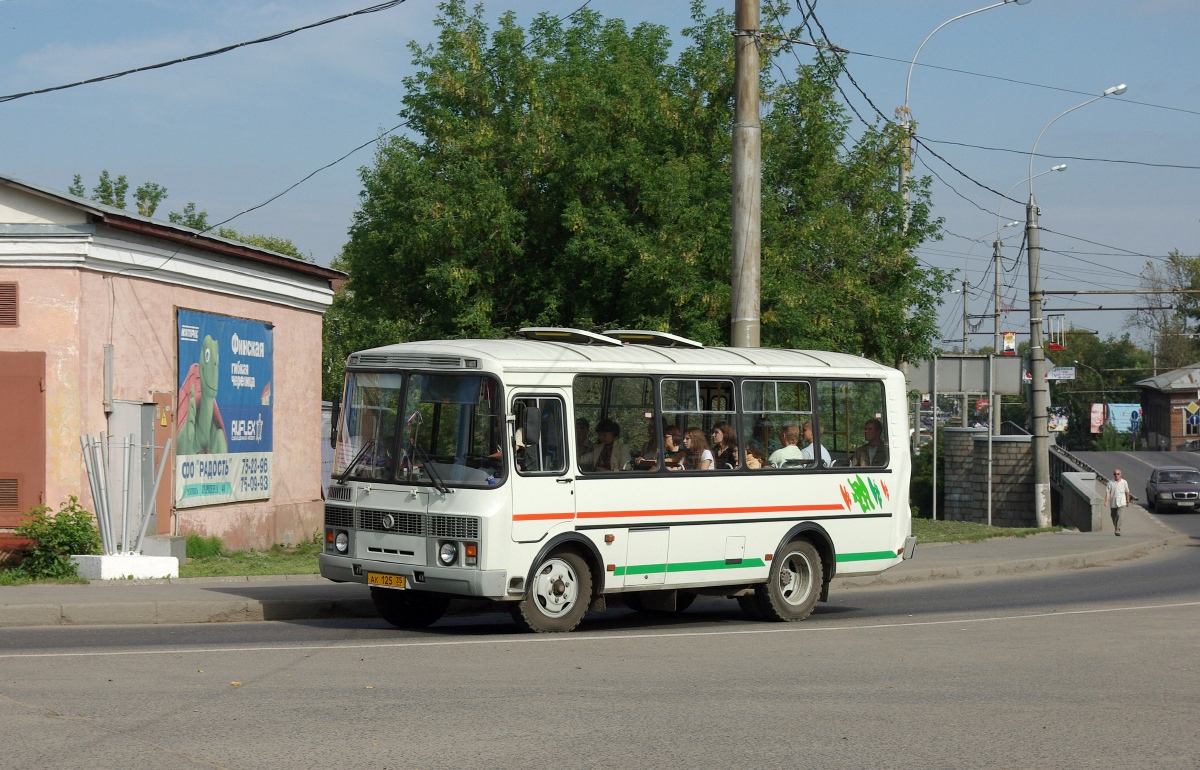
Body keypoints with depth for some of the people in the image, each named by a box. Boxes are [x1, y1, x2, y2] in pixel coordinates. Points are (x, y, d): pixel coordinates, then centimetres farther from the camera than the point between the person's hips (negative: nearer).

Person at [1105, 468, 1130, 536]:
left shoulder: (1124, 482, 3)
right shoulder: (1110, 483, -1)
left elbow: (1127, 492, 14)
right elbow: (1107, 492, -7)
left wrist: (1127, 501, 19)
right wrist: (1106, 501, -20)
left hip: (1121, 502, -2)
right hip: (1113, 503, 2)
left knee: (1119, 515, -18)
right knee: (1114, 517, 12)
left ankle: (1117, 530, -21)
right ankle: (1116, 529, 33)